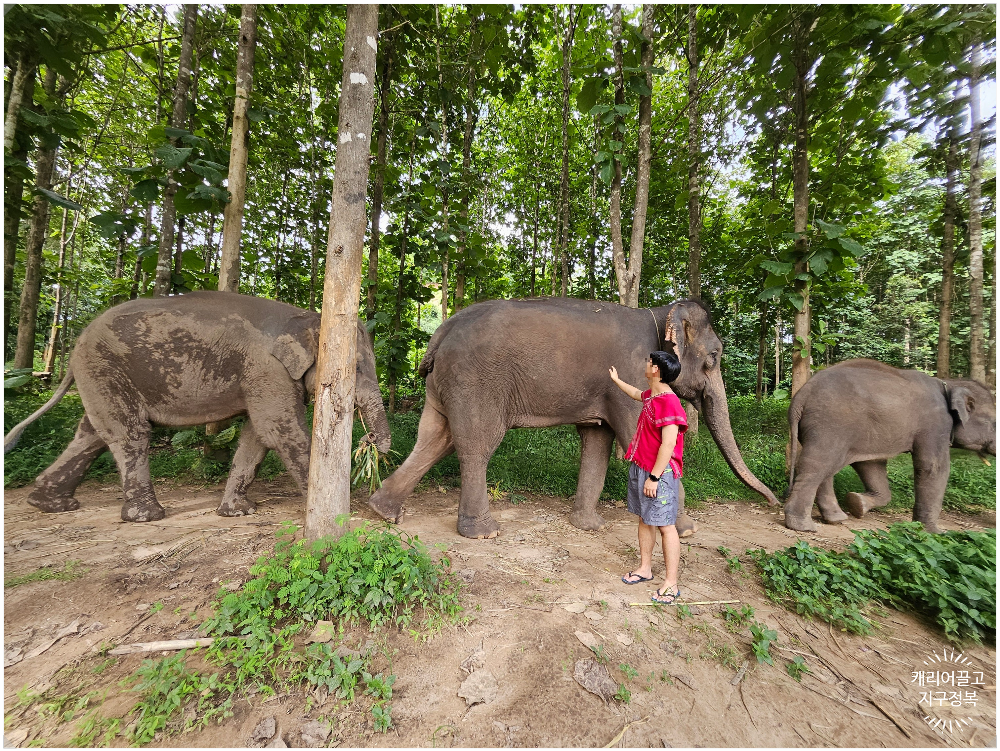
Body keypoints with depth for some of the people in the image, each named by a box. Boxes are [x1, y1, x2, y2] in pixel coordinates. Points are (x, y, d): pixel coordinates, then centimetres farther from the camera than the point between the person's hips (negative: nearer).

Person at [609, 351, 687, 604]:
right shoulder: (650, 395, 7)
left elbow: (668, 444, -24)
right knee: (645, 519, 18)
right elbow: (636, 394, 33)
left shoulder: (668, 403, -22)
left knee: (665, 525, 1)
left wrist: (654, 477, -23)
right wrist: (616, 379, 45)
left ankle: (671, 583, 13)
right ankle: (645, 568, 32)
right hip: (639, 468, 9)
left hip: (659, 473, -9)